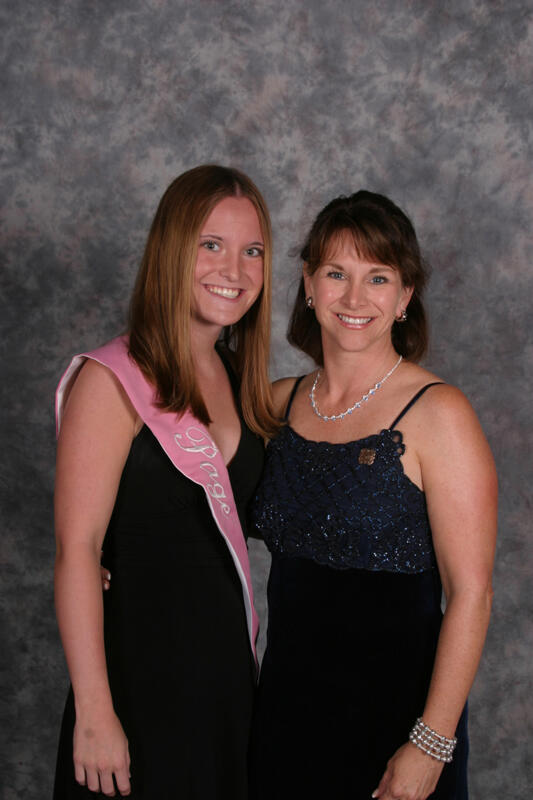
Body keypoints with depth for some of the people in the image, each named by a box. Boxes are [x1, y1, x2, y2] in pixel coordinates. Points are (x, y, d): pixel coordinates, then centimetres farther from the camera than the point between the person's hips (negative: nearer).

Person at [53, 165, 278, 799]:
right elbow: (77, 551, -18)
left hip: (229, 662, 7)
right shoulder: (112, 382, -15)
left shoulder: (238, 377, 7)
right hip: (142, 669, -7)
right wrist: (94, 713, -20)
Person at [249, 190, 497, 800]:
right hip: (286, 703, 5)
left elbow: (470, 593, -16)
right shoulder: (281, 402, 2)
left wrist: (431, 742, -17)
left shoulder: (437, 413, -14)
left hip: (393, 712, -5)